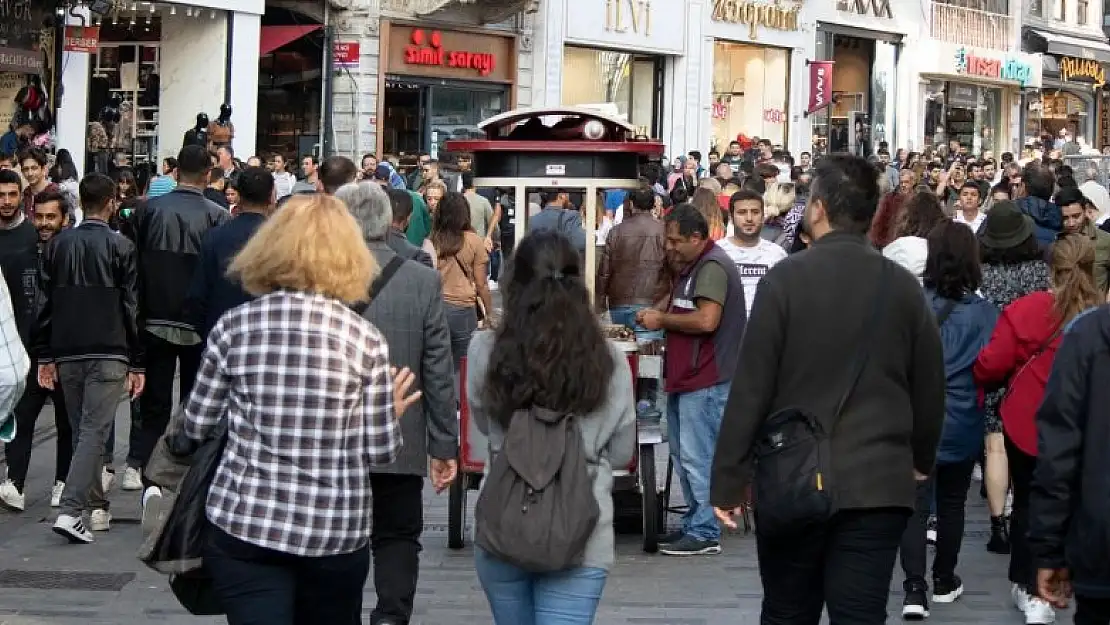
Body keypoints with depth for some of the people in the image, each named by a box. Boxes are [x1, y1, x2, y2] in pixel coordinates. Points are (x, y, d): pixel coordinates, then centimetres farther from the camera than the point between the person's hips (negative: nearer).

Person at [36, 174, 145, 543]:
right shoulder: (120, 246, -4)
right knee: (94, 432, -7)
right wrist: (137, 363, 0)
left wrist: (45, 356, 12)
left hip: (67, 353, 4)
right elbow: (130, 308, -4)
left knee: (82, 430, 15)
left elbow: (46, 303, 7)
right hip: (108, 354, -4)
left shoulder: (59, 245, 7)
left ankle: (97, 508, 20)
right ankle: (70, 511, -19)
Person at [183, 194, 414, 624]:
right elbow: (381, 452, -4)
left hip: (245, 523, -1)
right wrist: (392, 415, 18)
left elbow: (195, 429, 3)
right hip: (337, 531, 1)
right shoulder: (365, 338, -5)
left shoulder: (234, 325, -3)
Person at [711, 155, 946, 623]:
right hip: (878, 483, 2)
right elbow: (928, 388, 9)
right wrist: (920, 460, 27)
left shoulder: (787, 278, -8)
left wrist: (728, 479, -1)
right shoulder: (904, 286, 2)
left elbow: (751, 387, -8)